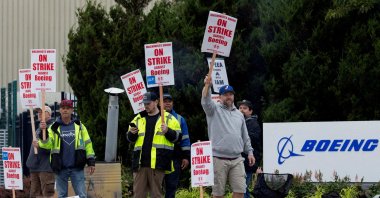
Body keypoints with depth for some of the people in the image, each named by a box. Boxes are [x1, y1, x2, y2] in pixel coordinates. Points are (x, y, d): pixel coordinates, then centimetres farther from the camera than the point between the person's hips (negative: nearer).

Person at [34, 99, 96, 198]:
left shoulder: (79, 126, 6)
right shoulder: (54, 128, 4)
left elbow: (87, 144, 8)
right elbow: (47, 144, -7)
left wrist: (91, 162, 3)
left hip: (77, 168, -1)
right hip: (60, 168, 1)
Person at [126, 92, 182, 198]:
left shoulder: (168, 118, 6)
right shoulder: (138, 118, 18)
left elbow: (177, 137, 1)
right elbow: (130, 138, 21)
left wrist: (167, 131, -17)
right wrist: (132, 133, -1)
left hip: (157, 162, -4)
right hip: (140, 162, 4)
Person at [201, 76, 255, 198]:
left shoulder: (239, 114, 19)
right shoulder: (214, 110, 4)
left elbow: (245, 136, 23)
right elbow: (206, 101, -18)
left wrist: (249, 152, 15)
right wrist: (207, 85, -35)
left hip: (237, 159, 4)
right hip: (219, 159, -4)